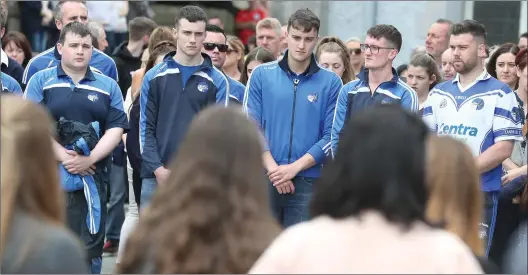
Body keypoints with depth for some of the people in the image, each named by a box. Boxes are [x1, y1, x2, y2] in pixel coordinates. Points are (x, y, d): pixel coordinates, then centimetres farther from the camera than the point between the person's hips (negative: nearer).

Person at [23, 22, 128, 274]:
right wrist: (64, 157, -14)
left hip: (93, 177, 2)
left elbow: (115, 129, 3)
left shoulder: (108, 86, 11)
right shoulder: (41, 81, 5)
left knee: (91, 248, 2)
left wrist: (89, 159, -12)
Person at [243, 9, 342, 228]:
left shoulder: (331, 83, 4)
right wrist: (273, 169, -10)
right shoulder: (261, 75, 5)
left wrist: (294, 168, -11)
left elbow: (331, 136, -1)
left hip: (307, 182, 0)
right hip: (262, 179, 1)